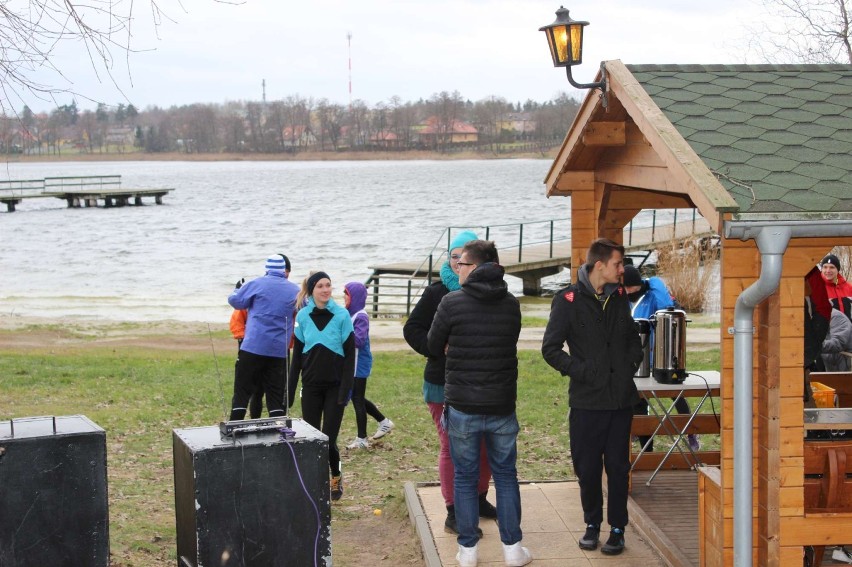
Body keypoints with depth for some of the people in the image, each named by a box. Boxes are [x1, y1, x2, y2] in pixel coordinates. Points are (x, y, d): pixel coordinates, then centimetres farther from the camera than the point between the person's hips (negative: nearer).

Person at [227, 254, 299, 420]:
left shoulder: (256, 284, -3)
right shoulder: (295, 291, 7)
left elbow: (234, 301, 4)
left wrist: (239, 289, 23)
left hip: (253, 347, -3)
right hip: (280, 351, 3)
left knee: (242, 391, 3)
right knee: (276, 394, 9)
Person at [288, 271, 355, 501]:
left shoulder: (342, 315, -5)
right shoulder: (303, 316, 2)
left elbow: (350, 355, -5)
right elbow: (297, 355, 8)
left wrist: (345, 391, -11)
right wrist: (290, 390, 6)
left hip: (335, 386, -2)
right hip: (311, 386, 2)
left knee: (329, 439, -5)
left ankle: (336, 476, 21)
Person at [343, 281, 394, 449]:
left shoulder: (361, 317, -17)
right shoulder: (349, 314, 7)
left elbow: (358, 340, -25)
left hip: (359, 364, -8)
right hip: (352, 363, 8)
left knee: (357, 400, 0)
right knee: (357, 398, 18)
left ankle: (362, 439, 11)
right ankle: (384, 422, 31)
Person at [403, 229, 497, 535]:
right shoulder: (437, 293, -4)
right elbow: (412, 329, 0)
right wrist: (441, 349, -14)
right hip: (443, 384, -2)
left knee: (485, 444, 12)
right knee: (451, 447, 1)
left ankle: (479, 498, 32)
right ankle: (453, 513, 9)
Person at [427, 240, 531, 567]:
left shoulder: (452, 302, -11)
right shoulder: (511, 304, 1)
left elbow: (434, 347, 0)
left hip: (462, 406, -3)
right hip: (502, 405, 3)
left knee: (465, 478, 8)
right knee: (505, 475, 13)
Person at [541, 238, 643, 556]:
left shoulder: (619, 297, 8)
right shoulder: (568, 300, -7)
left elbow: (633, 338, 22)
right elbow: (550, 348, -7)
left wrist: (632, 363, 5)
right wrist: (581, 371, -13)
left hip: (621, 398, 3)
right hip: (586, 400, -3)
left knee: (618, 466, 6)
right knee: (587, 467, 5)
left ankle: (617, 528, 16)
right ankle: (592, 524, 23)